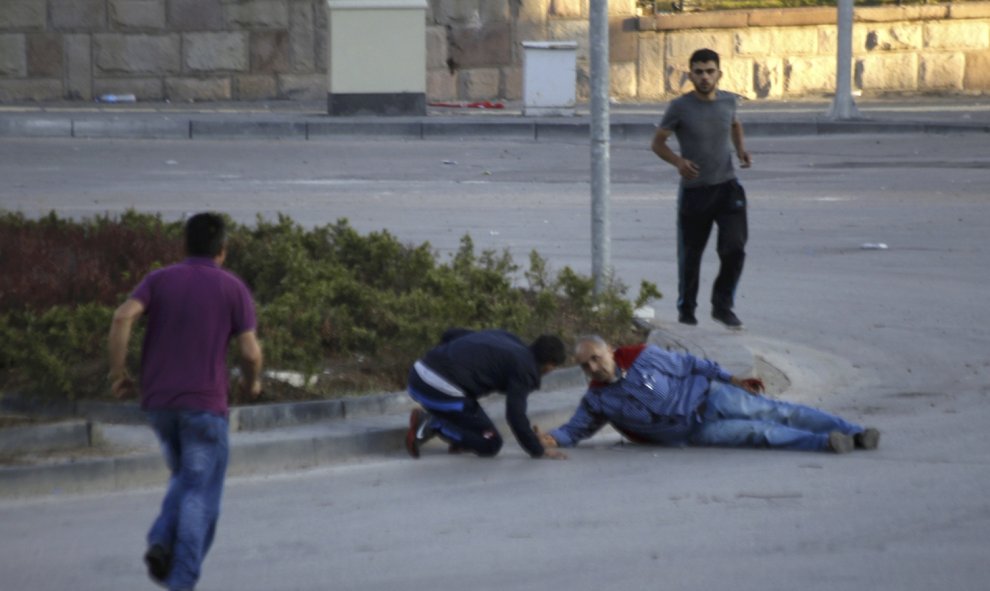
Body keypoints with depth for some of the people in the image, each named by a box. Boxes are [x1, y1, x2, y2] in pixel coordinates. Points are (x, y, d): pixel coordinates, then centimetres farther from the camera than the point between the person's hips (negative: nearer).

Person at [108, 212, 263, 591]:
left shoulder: (159, 280, 7)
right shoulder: (233, 288, 0)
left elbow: (123, 317, -10)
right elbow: (250, 351, -5)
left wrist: (117, 372, -2)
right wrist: (252, 381, 16)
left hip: (158, 403, 4)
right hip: (204, 403, -4)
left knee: (186, 479, 25)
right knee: (201, 497, 0)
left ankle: (162, 542, 0)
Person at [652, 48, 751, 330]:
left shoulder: (729, 101, 0)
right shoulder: (680, 107, -10)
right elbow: (658, 143, -2)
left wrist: (741, 149, 4)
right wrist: (678, 161, -21)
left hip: (727, 187, 2)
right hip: (694, 190, -2)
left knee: (734, 248, -11)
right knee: (690, 255, 8)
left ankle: (722, 306, 7)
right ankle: (686, 309, 28)